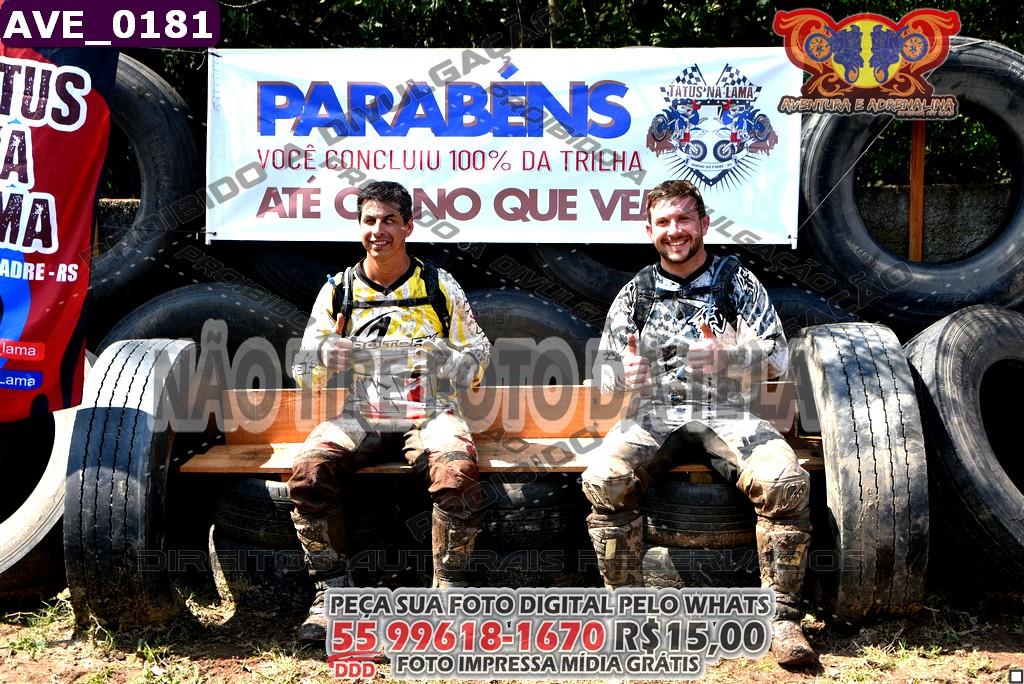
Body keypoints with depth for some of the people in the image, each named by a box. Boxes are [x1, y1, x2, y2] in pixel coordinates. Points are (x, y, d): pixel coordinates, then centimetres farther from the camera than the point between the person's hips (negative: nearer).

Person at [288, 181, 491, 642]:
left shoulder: (440, 287, 9)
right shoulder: (338, 290, 11)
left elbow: (479, 359, 13)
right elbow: (304, 374, 12)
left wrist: (443, 357, -10)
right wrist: (327, 357, -12)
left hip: (429, 410, -1)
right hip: (358, 413, 2)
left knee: (458, 477, -33)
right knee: (307, 474, -28)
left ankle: (449, 593, -13)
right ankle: (333, 590, -9)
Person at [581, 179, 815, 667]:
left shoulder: (736, 280, 9)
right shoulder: (636, 292, 13)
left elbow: (778, 356, 2)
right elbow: (603, 372, 11)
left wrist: (728, 356, -19)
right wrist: (624, 375, -14)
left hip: (724, 412, -1)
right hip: (652, 413, 1)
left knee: (786, 481, -29)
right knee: (602, 481, -28)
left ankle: (782, 617, -16)